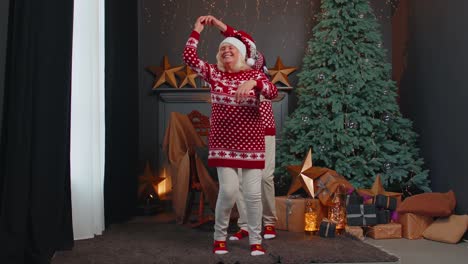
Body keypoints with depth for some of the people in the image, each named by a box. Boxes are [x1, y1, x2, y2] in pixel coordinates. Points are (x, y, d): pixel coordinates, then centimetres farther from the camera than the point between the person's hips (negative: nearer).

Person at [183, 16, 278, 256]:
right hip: (223, 142, 0)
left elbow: (273, 93, -14)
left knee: (253, 192, -2)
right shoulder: (214, 73, 5)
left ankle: (255, 240, 13)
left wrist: (253, 83, -31)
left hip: (251, 142, 0)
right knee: (229, 190, -8)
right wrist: (197, 29, -2)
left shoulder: (254, 75, 3)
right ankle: (220, 237, 13)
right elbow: (189, 57, -6)